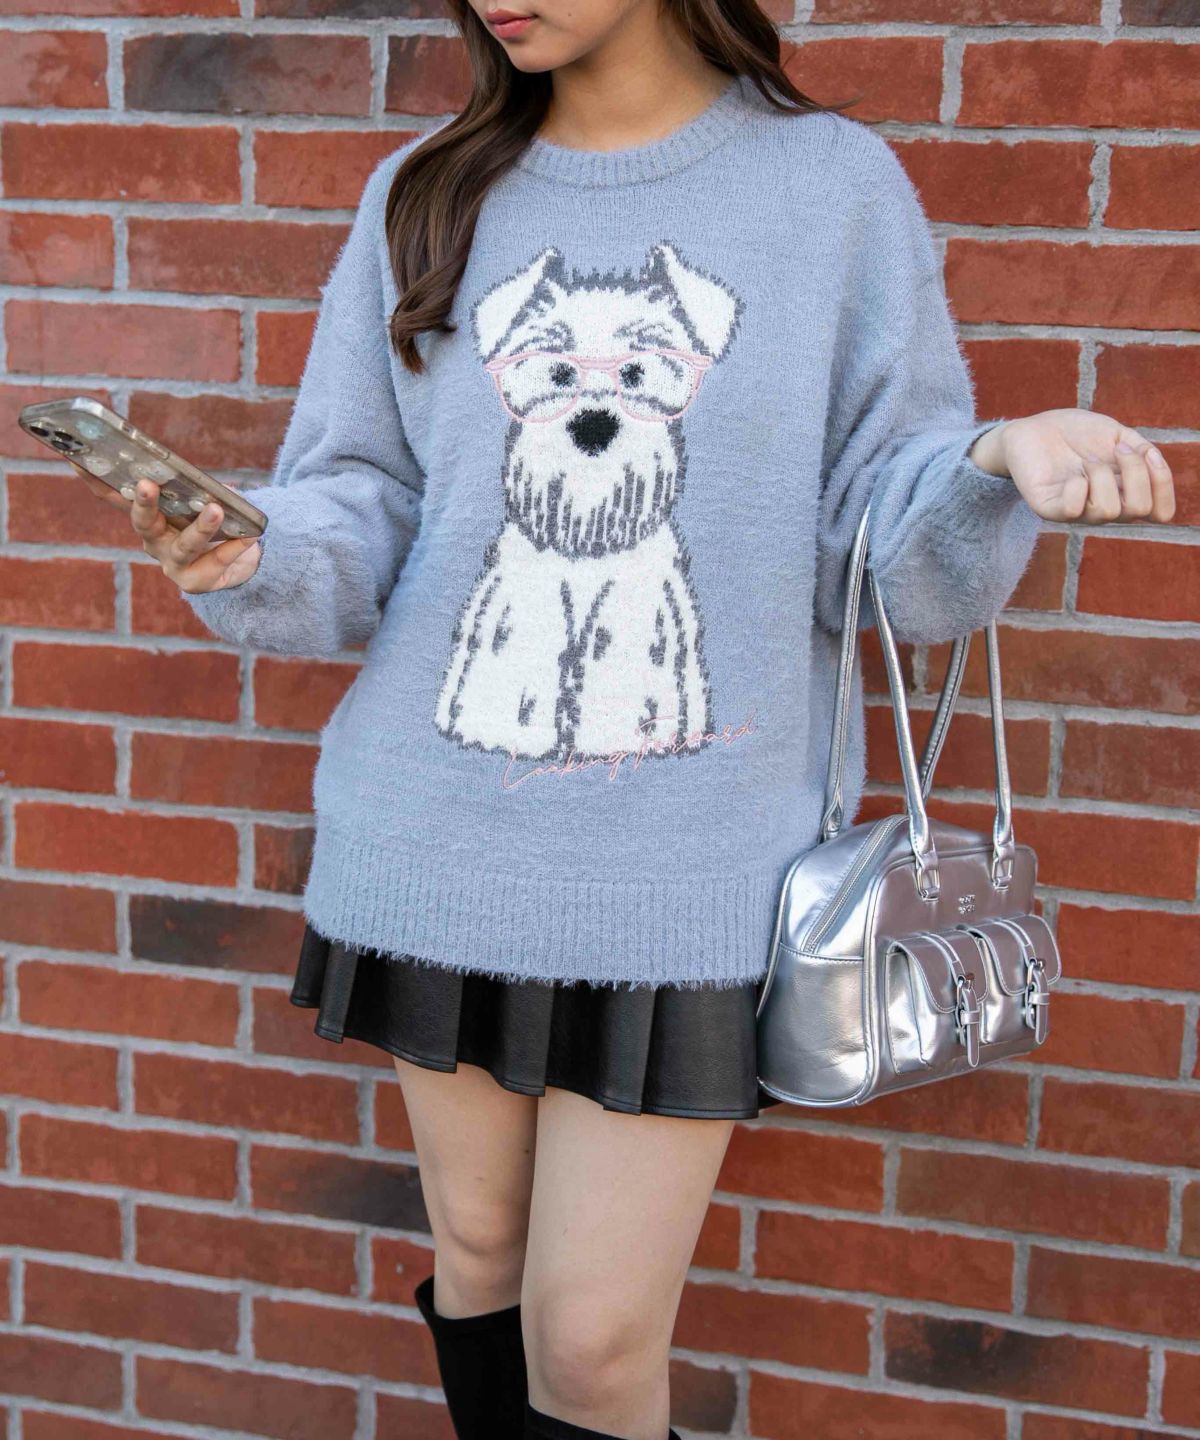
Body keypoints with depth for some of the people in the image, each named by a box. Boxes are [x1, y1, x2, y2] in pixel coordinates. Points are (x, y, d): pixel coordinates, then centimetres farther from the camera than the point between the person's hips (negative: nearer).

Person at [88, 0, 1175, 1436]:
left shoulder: (835, 184, -1)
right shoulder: (424, 198, 6)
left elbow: (899, 557, -1)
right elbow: (354, 514, 5)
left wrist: (993, 466, -22)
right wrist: (254, 566, -17)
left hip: (691, 867, -3)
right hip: (439, 838, 3)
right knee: (476, 1242, 17)